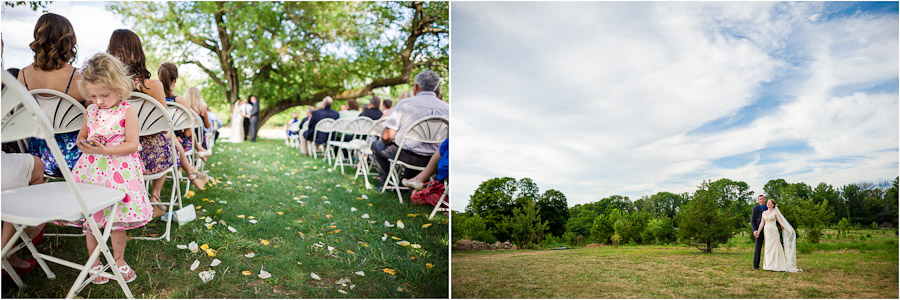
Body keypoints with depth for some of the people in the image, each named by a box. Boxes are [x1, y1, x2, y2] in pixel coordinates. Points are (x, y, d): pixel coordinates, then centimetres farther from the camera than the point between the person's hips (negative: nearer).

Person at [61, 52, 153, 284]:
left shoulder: (128, 112, -8)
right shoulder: (91, 111, 7)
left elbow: (132, 144, -12)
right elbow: (80, 137, 19)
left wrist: (105, 150, -23)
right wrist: (84, 144, -5)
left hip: (118, 171, -4)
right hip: (91, 170, 4)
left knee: (117, 219, 4)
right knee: (90, 220, 7)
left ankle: (118, 259, 25)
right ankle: (95, 263, 24)